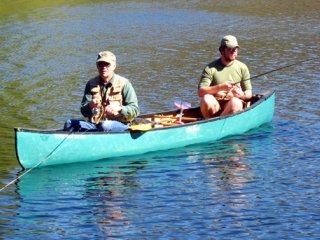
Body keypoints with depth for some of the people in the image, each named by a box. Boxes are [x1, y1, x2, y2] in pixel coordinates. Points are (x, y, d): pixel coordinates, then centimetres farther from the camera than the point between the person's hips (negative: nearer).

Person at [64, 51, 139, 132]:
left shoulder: (123, 83, -2)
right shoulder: (91, 84, 9)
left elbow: (135, 110, -5)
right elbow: (84, 112, 5)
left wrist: (119, 108, -25)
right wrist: (90, 106, -19)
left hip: (119, 124, -4)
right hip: (95, 124, 4)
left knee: (105, 126, -39)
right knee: (69, 124, -20)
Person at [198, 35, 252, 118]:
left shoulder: (242, 67, 7)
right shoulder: (211, 68, -2)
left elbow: (249, 93, 9)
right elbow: (200, 92, -11)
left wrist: (242, 95, -17)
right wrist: (220, 87, -25)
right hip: (215, 105, -1)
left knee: (236, 103, -34)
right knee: (207, 99, -34)